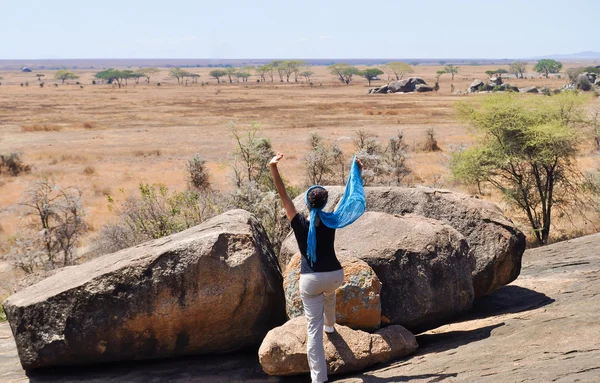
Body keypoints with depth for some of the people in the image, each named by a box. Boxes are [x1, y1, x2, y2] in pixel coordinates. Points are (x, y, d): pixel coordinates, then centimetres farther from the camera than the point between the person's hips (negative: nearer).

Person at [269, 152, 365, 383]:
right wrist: (357, 172, 10)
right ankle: (330, 325, 66)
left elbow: (283, 196, -14)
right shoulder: (331, 221, -8)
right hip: (335, 275, 3)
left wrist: (273, 169, -21)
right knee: (329, 294, 41)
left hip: (310, 280, -3)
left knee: (314, 329, -2)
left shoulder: (300, 224, -11)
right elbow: (352, 198, 3)